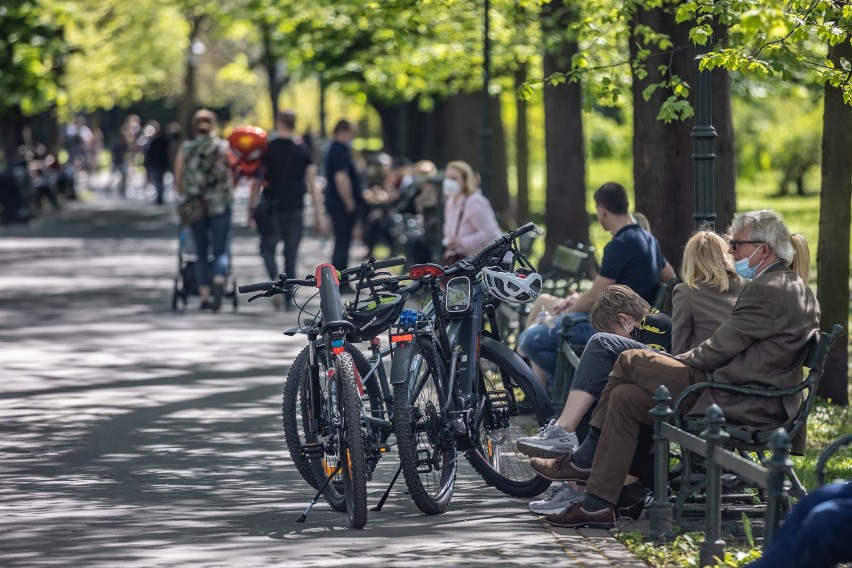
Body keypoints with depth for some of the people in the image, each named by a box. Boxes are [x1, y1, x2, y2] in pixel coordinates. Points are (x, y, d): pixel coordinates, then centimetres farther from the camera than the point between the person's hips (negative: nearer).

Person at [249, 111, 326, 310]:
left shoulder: (267, 149, -4)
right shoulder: (303, 151, 2)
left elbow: (257, 182, -4)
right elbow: (312, 184, 0)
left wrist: (252, 209, 3)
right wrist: (318, 213, 3)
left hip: (272, 209, -2)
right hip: (296, 209, 2)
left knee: (267, 248, 9)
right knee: (291, 254, 9)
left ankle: (275, 280, -19)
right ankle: (289, 299, 8)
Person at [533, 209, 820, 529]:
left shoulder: (766, 290, -15)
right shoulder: (796, 289, 16)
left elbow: (720, 349, -14)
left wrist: (678, 362, 3)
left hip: (738, 403, -11)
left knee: (630, 362, -7)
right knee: (626, 397, 10)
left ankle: (585, 460, 7)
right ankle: (598, 504, 10)